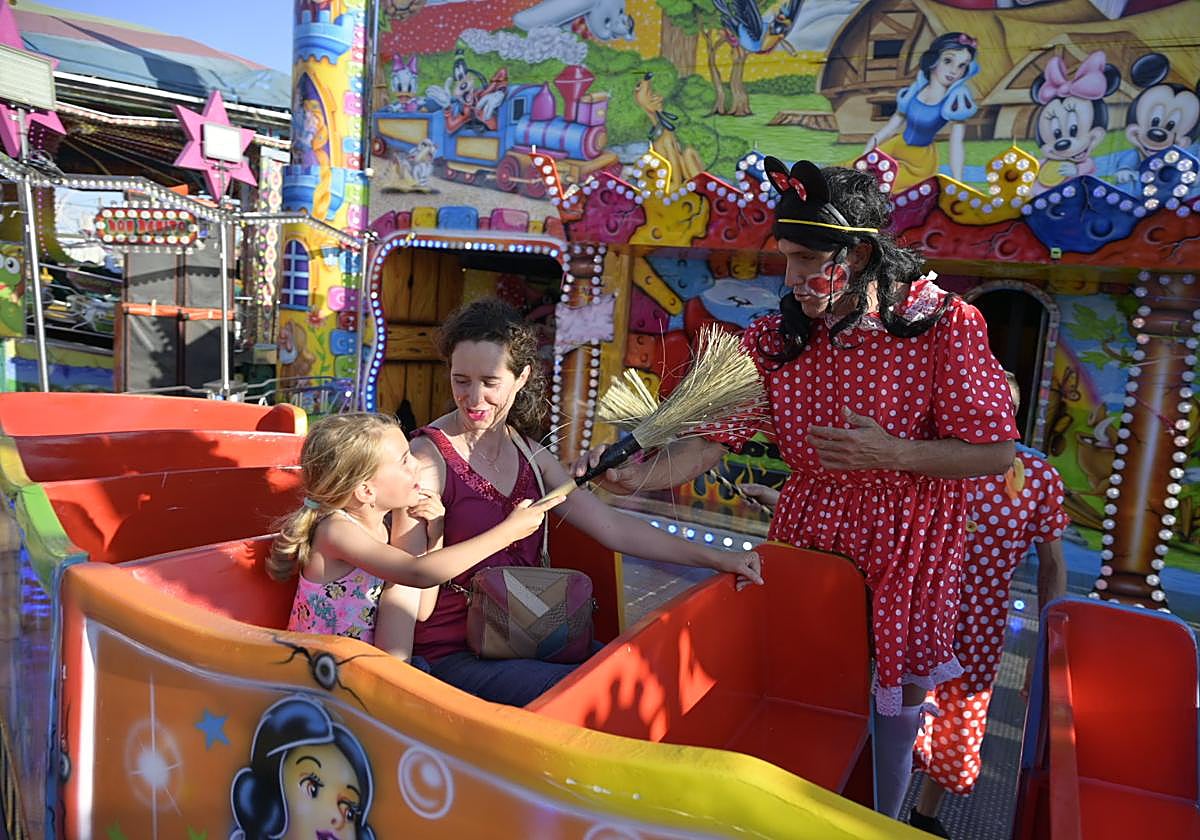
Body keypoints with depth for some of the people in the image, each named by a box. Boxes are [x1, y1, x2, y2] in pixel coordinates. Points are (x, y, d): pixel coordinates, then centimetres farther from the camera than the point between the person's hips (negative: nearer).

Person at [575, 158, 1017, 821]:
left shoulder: (944, 325, -17)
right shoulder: (775, 337, -9)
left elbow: (996, 454, -14)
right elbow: (711, 438, -15)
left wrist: (893, 453, -30)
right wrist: (641, 476, -34)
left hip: (905, 547, -2)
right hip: (806, 532, 3)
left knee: (894, 700, 15)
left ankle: (879, 824, 43)